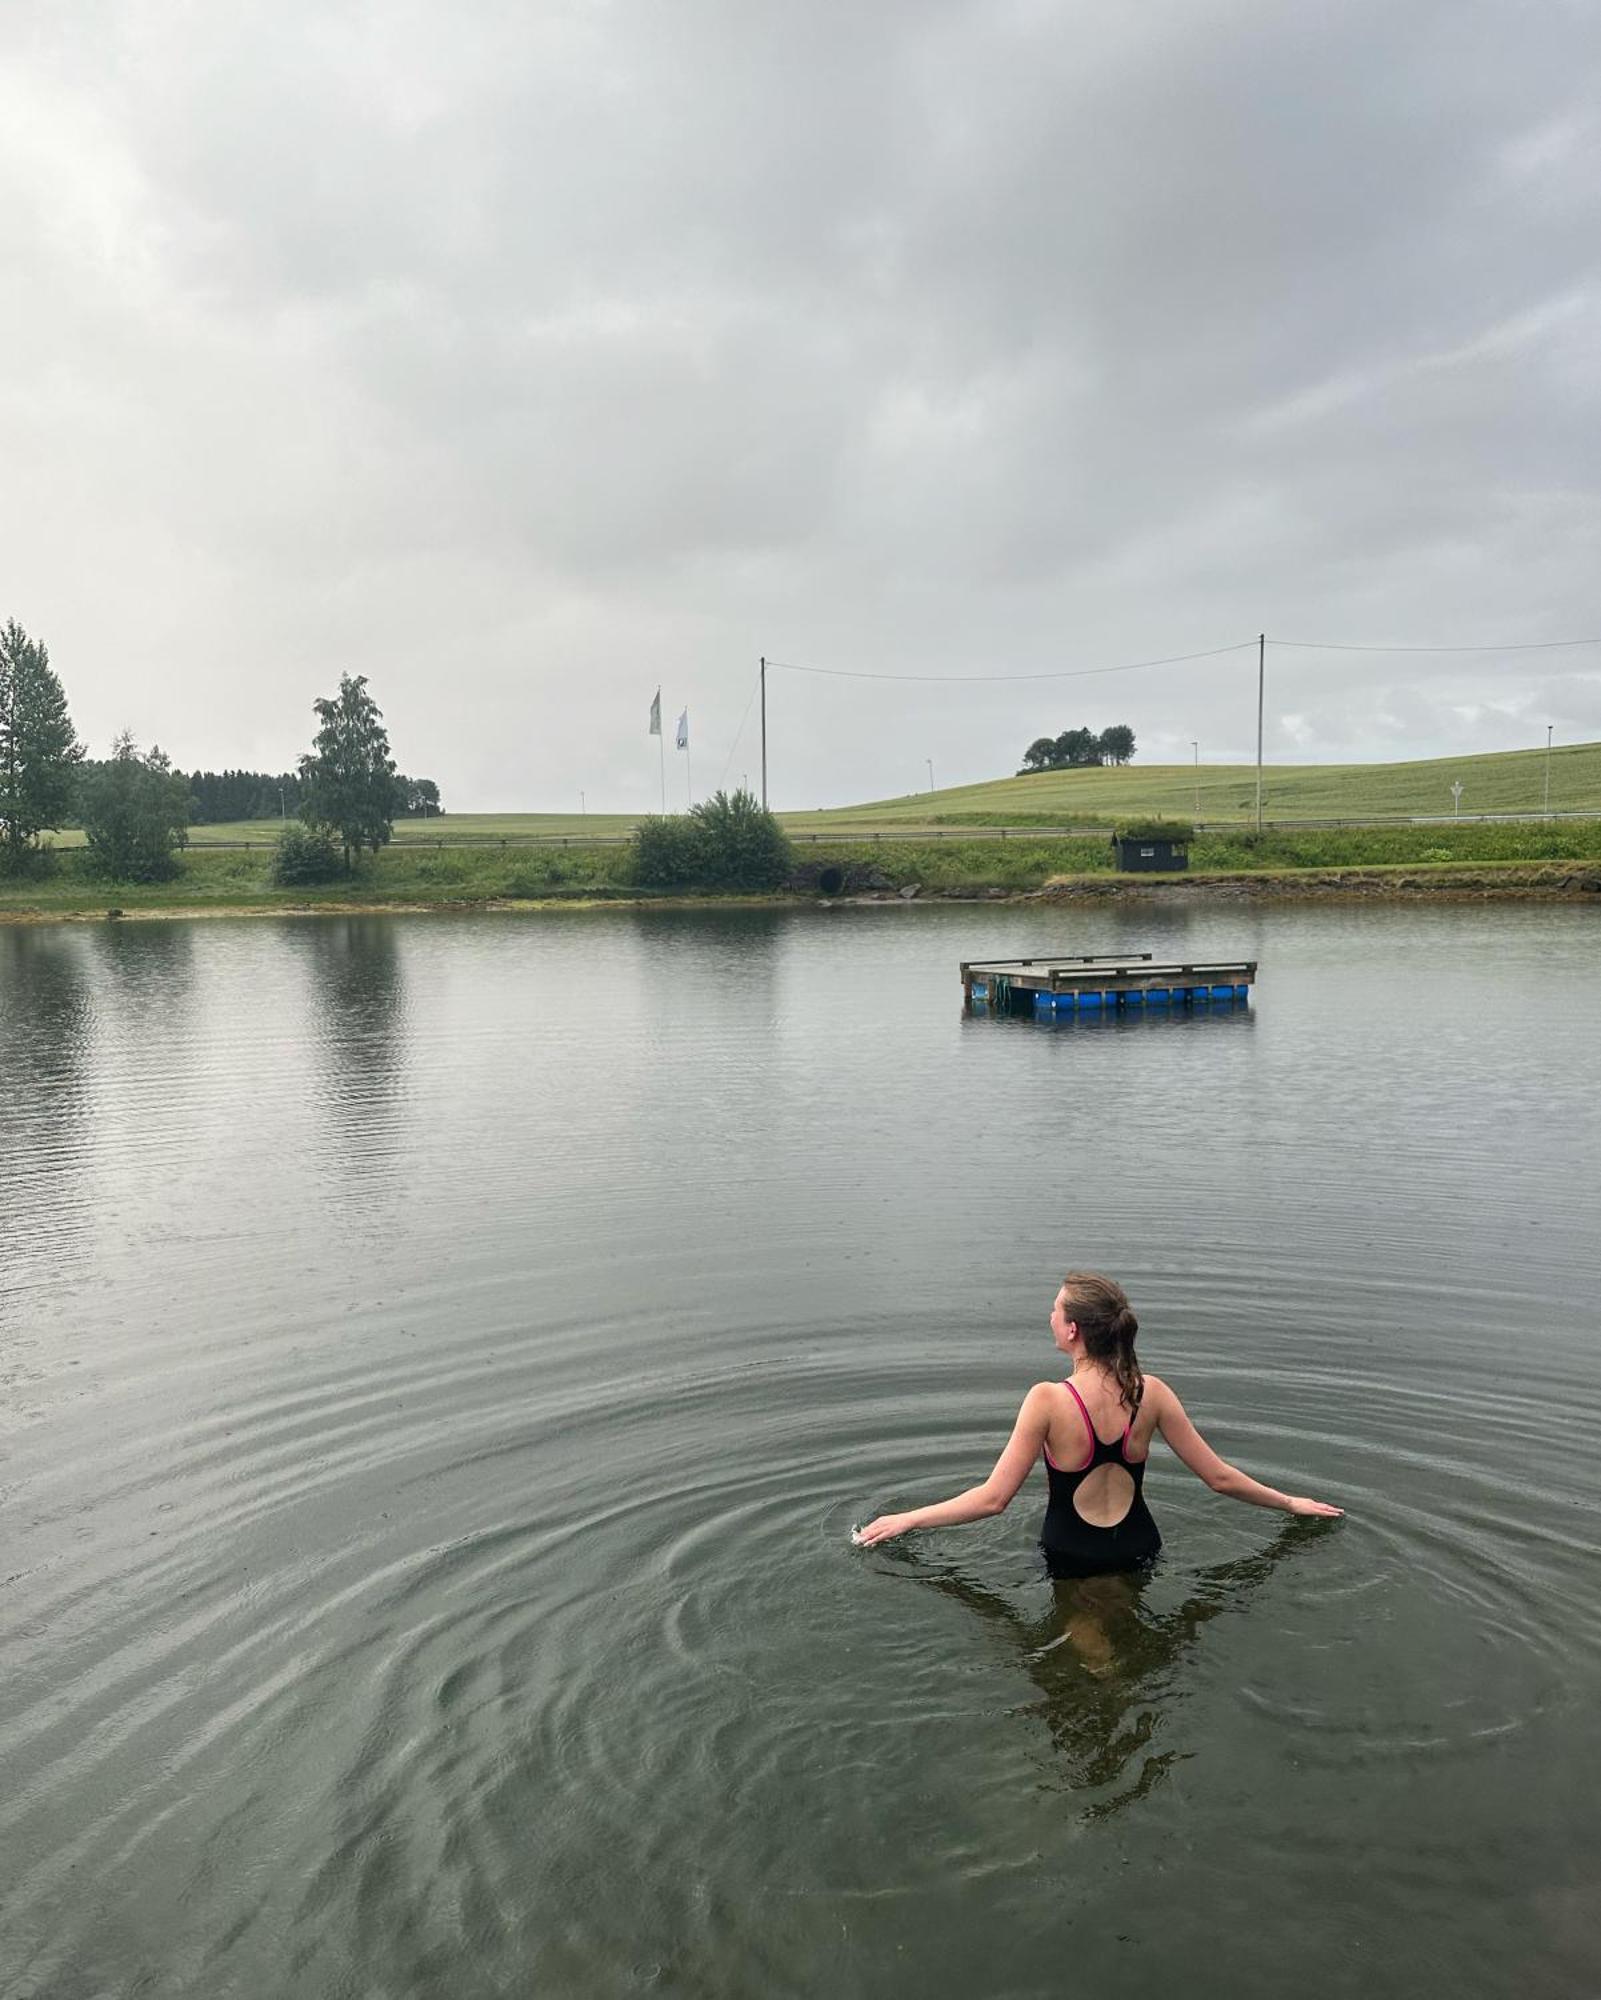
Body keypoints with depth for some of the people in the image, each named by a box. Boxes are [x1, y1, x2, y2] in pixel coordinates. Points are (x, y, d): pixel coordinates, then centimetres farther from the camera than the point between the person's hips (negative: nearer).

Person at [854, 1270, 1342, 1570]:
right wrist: (1292, 1502, 19)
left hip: (1070, 1560, -4)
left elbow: (993, 1498, -15)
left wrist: (906, 1520, -3)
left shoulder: (1048, 1400, -19)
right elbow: (1220, 1478, 1)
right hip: (1139, 1551, 4)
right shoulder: (1150, 1393, -7)